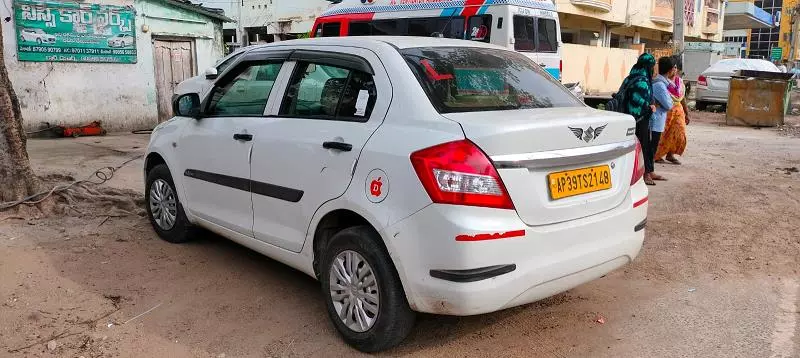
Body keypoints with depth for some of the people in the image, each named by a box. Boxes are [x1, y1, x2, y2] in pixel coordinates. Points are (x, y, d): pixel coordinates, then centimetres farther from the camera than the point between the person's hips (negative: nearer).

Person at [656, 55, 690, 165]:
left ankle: (670, 154, 15)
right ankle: (657, 156, 10)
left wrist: (686, 113, 20)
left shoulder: (680, 81, 13)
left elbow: (683, 98, 19)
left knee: (679, 133, 1)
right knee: (663, 134, -3)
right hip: (665, 110, -6)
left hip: (678, 110, 6)